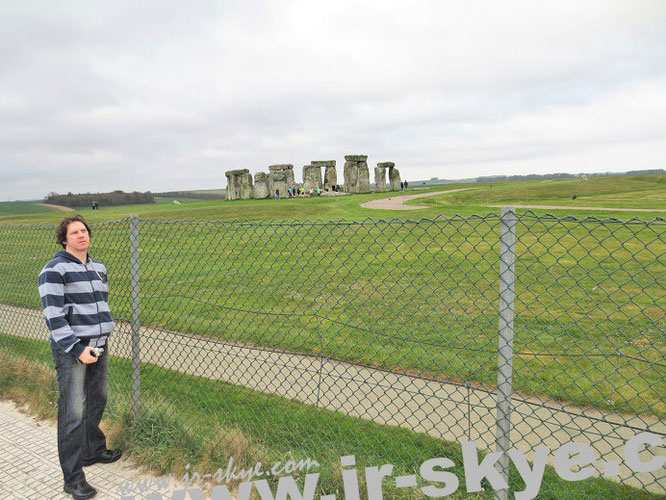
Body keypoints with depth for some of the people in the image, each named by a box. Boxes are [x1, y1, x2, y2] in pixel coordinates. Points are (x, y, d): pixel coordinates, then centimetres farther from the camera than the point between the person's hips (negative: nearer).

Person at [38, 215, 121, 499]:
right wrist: (77, 350, -23)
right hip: (70, 348, -8)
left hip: (98, 346, 8)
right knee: (73, 412, -5)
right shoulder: (54, 270, -15)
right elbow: (53, 316, -20)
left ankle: (92, 451, 39)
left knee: (97, 400, 19)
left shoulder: (98, 268, 9)